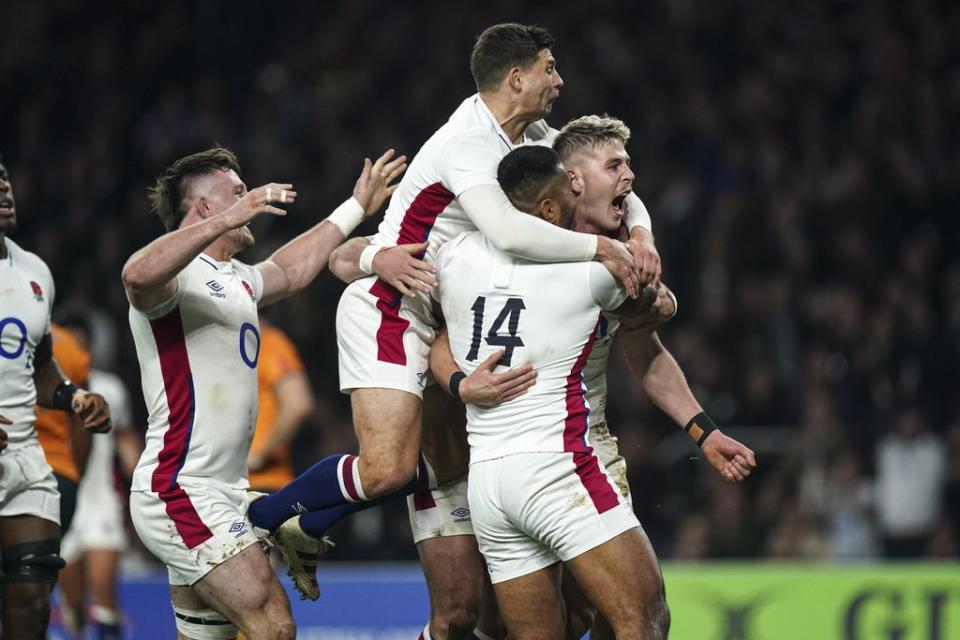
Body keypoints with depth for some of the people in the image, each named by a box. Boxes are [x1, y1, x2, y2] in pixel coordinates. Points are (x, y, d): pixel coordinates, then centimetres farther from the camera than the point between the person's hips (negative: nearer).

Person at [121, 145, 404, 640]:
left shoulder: (236, 280, 21)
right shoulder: (175, 273, -11)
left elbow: (290, 271, 42)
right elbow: (138, 276, -37)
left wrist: (355, 209, 47)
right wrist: (226, 220, -42)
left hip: (219, 495, 11)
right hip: (181, 492, -11)